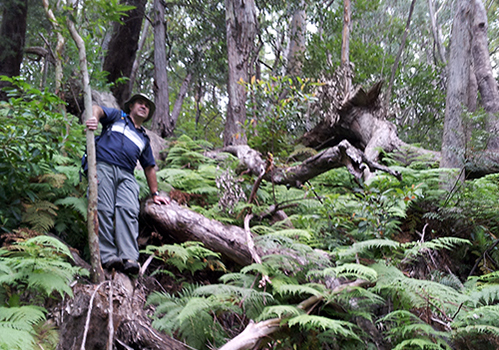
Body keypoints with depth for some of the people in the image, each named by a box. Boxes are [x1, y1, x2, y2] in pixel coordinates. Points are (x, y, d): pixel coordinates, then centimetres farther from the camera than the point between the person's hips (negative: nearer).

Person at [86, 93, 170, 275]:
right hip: (104, 166, -3)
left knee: (129, 210, -21)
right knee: (104, 210, -20)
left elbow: (149, 167, 36)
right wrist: (95, 118, -22)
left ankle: (129, 258, -34)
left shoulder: (144, 138, 35)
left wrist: (155, 194, 32)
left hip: (126, 175, 3)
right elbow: (97, 108, 3)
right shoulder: (117, 117, 24)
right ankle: (108, 256, -26)